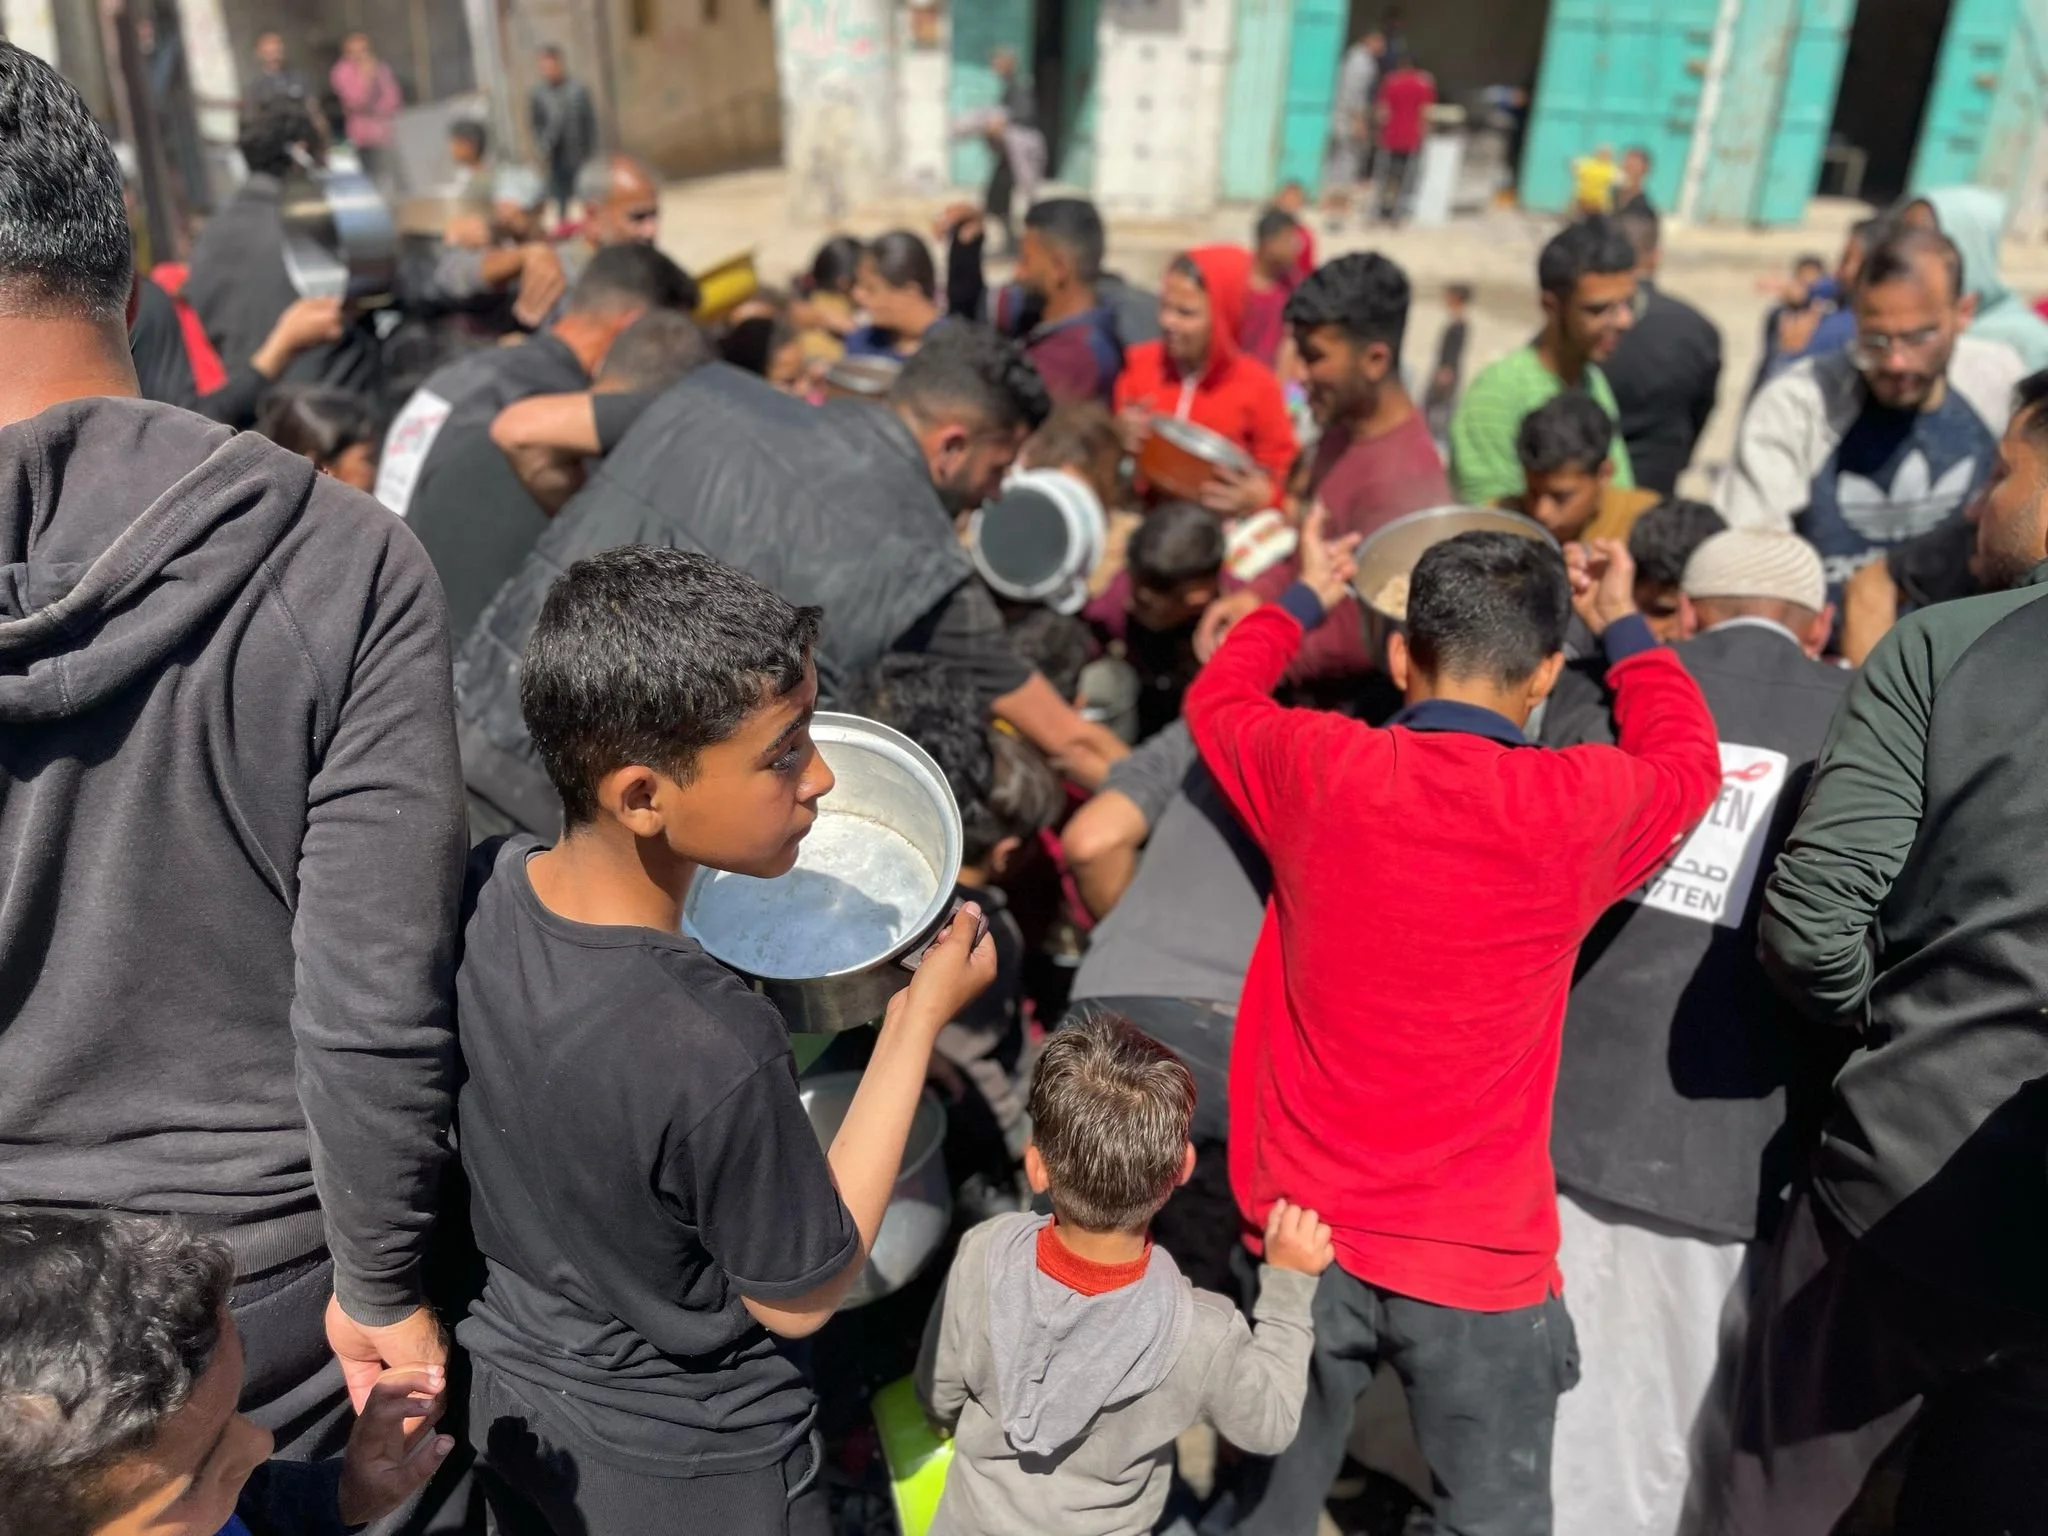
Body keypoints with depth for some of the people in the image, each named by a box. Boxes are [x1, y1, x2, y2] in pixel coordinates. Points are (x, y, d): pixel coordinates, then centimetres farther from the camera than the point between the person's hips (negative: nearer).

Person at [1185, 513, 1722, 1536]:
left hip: (1302, 1240, 2)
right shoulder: (1583, 807, -12)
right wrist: (1620, 626, 26)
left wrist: (1305, 600, 30)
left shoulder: (1316, 768, -9)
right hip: (1480, 1260, -1)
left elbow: (1215, 699, 15)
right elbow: (1688, 761, 13)